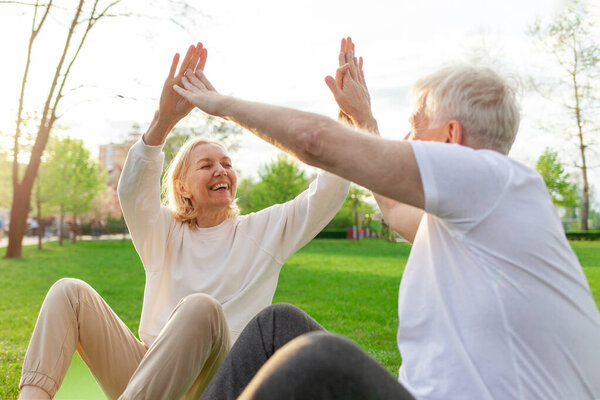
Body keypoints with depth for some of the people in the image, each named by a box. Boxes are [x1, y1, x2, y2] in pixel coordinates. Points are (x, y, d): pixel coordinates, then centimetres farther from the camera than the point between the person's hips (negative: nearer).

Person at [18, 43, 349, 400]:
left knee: (201, 307, -34)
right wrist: (164, 120, -27)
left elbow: (326, 195, -1)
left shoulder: (264, 230, 10)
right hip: (145, 371, 3)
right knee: (71, 291, -14)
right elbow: (132, 191, -9)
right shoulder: (163, 233, 12)